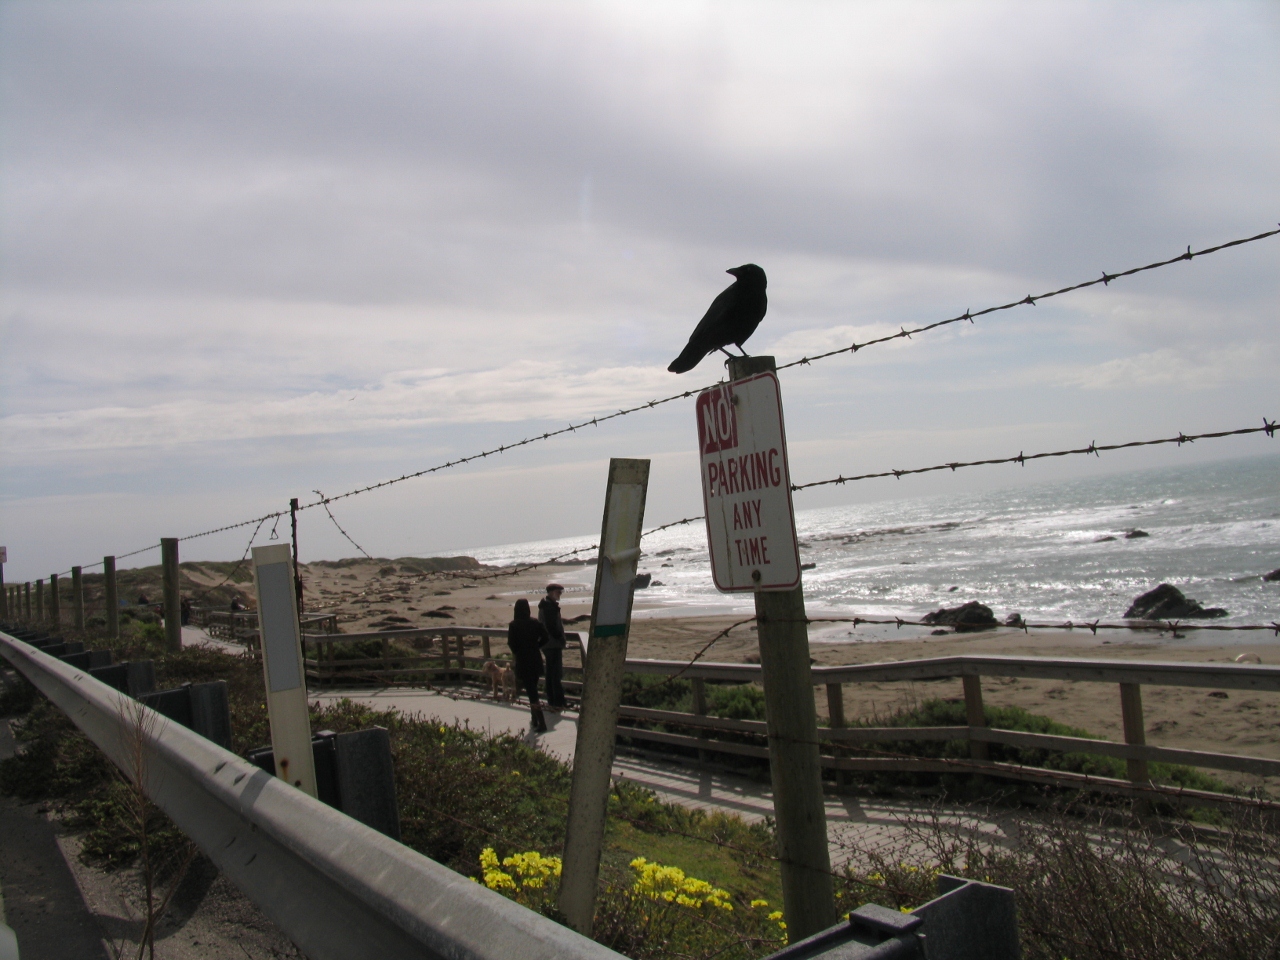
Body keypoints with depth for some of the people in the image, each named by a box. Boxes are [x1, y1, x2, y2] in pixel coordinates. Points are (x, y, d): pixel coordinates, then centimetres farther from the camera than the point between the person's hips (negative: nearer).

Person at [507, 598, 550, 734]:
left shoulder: (513, 625, -12)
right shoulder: (536, 623, -1)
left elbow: (511, 644, -13)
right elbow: (545, 637, -3)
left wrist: (516, 652, 6)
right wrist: (535, 646, 10)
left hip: (522, 662, -4)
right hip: (536, 660, 4)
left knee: (531, 692, -4)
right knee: (533, 689, 21)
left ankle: (541, 723, -8)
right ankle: (535, 718, 27)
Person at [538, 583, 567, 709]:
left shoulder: (545, 605, 13)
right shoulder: (550, 606, -19)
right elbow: (552, 627, -23)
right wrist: (560, 639, -14)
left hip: (547, 645, 10)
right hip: (554, 645, -10)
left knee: (551, 672, 15)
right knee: (557, 674, -4)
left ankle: (551, 701, 22)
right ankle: (558, 702, 0)